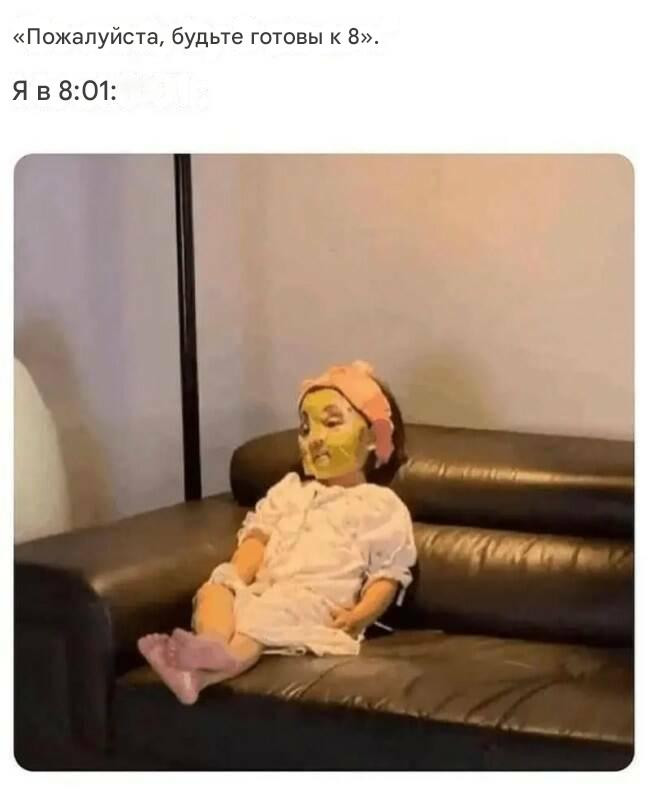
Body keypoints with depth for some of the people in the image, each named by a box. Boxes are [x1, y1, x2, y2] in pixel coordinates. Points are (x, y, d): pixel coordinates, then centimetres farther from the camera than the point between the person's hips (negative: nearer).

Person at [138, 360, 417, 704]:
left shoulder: (381, 506, 14)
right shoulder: (288, 490, 32)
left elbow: (388, 575, 5)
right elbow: (258, 537, 17)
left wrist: (360, 615, -15)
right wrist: (236, 579, -5)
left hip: (319, 603, -5)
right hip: (264, 593, 5)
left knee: (272, 611, -37)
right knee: (214, 589, -26)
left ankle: (221, 663, -66)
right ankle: (214, 651, -57)